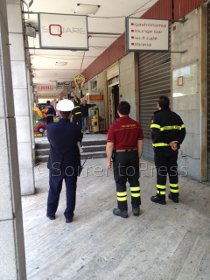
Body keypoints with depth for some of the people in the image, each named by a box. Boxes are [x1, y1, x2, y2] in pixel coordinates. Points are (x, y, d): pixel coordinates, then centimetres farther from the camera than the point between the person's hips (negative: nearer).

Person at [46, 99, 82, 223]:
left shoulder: (51, 127, -14)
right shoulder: (75, 128, -17)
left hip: (56, 164, 2)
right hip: (72, 164, -1)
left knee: (54, 189, 18)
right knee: (71, 189, 12)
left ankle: (51, 213, 32)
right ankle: (69, 215, 19)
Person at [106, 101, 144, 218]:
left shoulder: (114, 126, -12)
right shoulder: (137, 125, 0)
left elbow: (110, 145, -12)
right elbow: (140, 143, 4)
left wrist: (109, 160, -2)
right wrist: (139, 158, 14)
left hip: (120, 155, -4)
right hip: (133, 154, 4)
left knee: (121, 183, 7)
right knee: (134, 181, 14)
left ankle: (123, 210, 15)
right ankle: (136, 208, 22)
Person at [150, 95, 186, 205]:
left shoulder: (157, 117, -10)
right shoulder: (176, 116, 9)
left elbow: (157, 134, -21)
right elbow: (182, 131, 4)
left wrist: (169, 143, -15)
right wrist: (176, 142, -5)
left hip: (161, 149, -5)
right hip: (173, 149, 6)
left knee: (161, 172, 3)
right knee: (173, 171, 14)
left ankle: (160, 197, 11)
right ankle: (175, 195, 23)